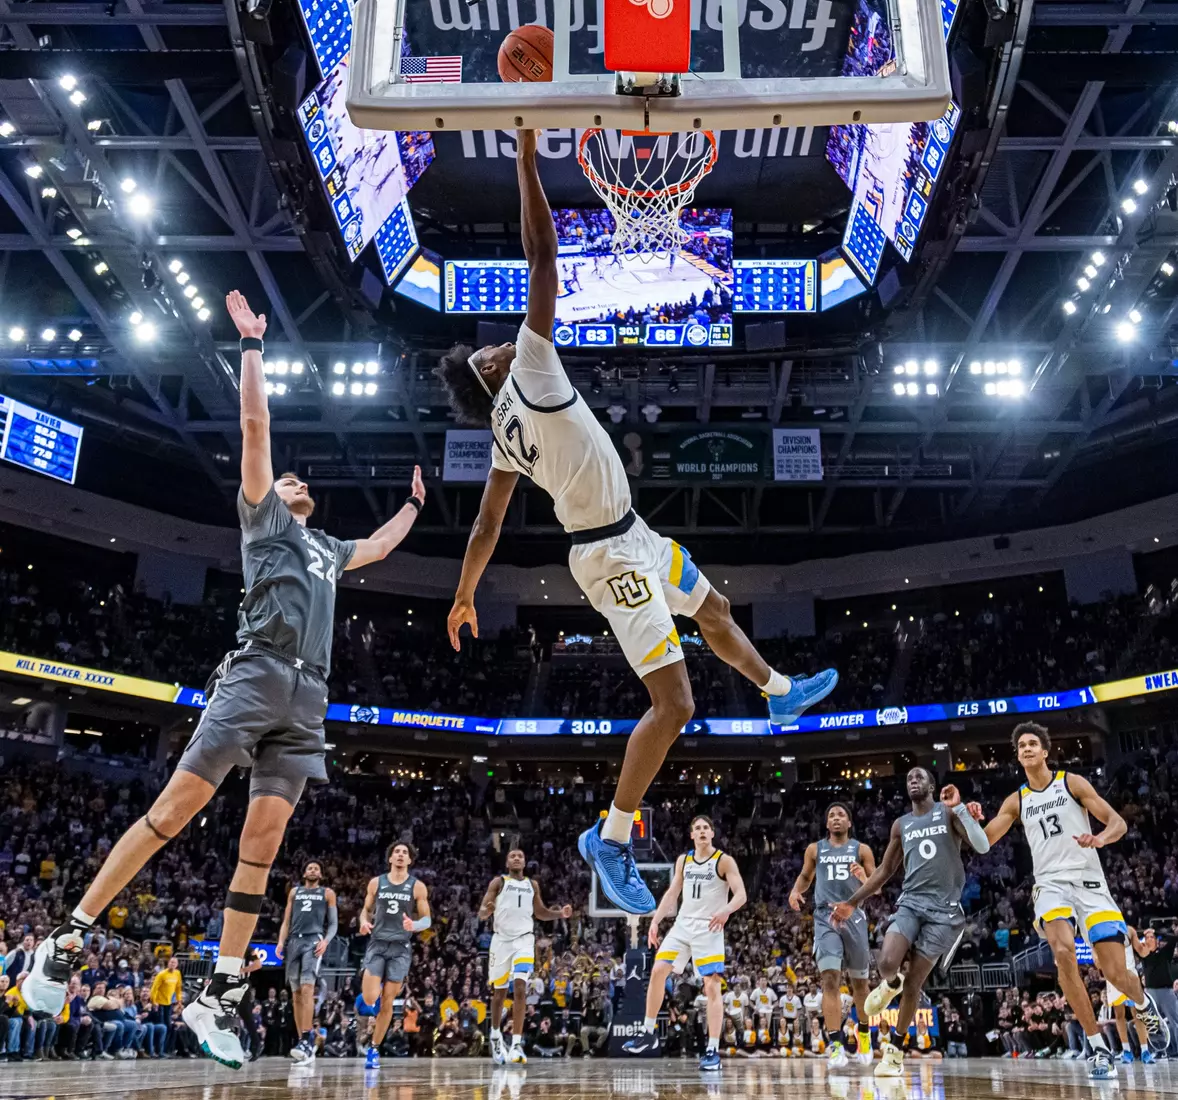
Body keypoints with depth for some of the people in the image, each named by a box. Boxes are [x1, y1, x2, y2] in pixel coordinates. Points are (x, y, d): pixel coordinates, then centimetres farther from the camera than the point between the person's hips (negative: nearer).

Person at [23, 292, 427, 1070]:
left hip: (309, 697, 5)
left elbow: (379, 547, 49)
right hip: (258, 676, -5)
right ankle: (68, 939, 0)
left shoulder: (327, 549, 31)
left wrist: (415, 502, 52)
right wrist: (253, 345, 8)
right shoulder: (262, 516, 15)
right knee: (176, 807, -12)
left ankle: (219, 997, -1)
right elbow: (256, 426, 8)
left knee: (263, 839, -2)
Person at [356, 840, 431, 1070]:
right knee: (369, 1001, -15)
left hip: (400, 948, 0)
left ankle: (374, 1049, 18)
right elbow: (366, 909, 14)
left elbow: (427, 919, 2)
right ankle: (369, 992, 21)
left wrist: (414, 926, -20)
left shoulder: (417, 886, 0)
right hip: (377, 944, 0)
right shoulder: (376, 882, 4)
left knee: (387, 1003, 3)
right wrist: (364, 921, -9)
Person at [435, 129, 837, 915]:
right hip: (609, 555, -10)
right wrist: (528, 157, -15)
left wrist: (465, 595, 19)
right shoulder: (528, 375, -13)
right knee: (674, 703, -12)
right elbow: (544, 259, -18)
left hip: (631, 537, 10)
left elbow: (488, 523, 10)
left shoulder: (508, 429, 9)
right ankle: (612, 839, 1)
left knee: (714, 610, 30)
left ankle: (779, 693, 56)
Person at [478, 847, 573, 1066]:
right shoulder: (498, 882, 2)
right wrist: (486, 911, -29)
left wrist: (560, 914, 2)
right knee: (499, 992, 8)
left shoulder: (533, 885, 12)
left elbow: (540, 912, 21)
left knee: (520, 987, -17)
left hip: (524, 939, 1)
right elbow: (481, 913, -4)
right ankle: (496, 1035, 33)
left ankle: (516, 1043, -18)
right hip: (501, 939, -1)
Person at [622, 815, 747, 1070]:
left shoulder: (724, 861, -6)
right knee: (658, 971, -2)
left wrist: (725, 910, -33)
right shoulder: (683, 860, 10)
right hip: (683, 924, 5)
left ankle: (713, 1050, -4)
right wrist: (655, 921, 5)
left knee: (712, 986, -7)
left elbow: (741, 895, -13)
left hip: (708, 928, -5)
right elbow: (672, 893, 14)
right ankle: (649, 1033, 11)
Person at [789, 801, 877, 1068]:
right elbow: (805, 876, 22)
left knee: (859, 982, 12)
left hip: (854, 917, 0)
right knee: (830, 979, -16)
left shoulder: (861, 850, 6)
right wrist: (795, 891, 2)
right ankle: (835, 1045, -20)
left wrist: (864, 879, -16)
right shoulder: (814, 849, 10)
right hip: (825, 918, 0)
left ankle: (864, 1032, 37)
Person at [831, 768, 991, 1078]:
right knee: (886, 963, -22)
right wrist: (852, 902, 13)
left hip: (944, 908, -3)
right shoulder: (901, 825, 13)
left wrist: (959, 807, -19)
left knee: (914, 983, -1)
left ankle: (895, 1049, 16)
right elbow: (884, 870, 17)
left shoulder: (949, 813, 2)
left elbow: (983, 847, -12)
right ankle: (890, 984, 16)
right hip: (910, 902, 3)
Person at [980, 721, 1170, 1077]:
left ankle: (1144, 1005, 32)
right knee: (1063, 952, -27)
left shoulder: (1072, 782, 4)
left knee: (1116, 973, -7)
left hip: (1088, 881, -1)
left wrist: (1101, 838, -22)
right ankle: (1098, 1047, -16)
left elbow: (1118, 822, 0)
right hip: (1051, 884, 2)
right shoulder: (1016, 801, 11)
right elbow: (983, 840, 8)